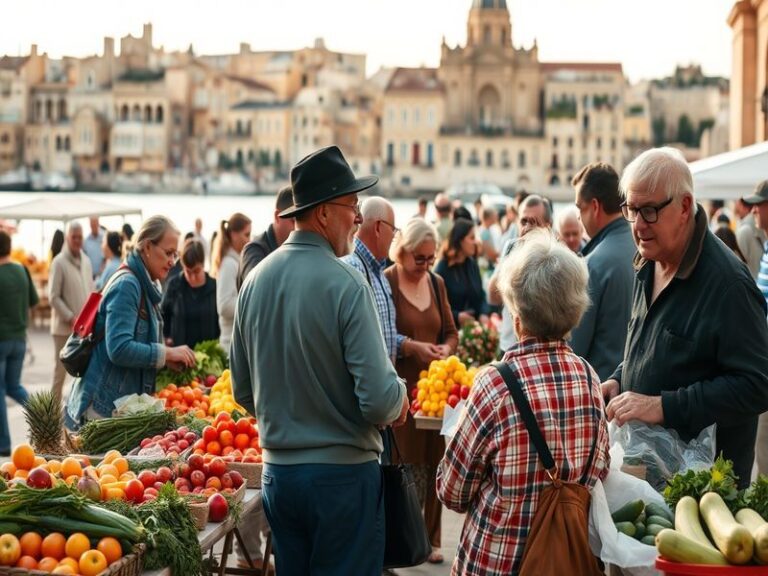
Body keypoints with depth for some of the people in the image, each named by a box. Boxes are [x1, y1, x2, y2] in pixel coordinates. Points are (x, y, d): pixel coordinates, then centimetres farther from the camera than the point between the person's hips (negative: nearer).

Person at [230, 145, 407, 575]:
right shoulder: (346, 284, -17)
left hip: (277, 471, 7)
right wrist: (399, 399, 0)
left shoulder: (257, 278, 3)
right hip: (342, 473, -6)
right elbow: (379, 400, -21)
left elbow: (243, 390, 12)